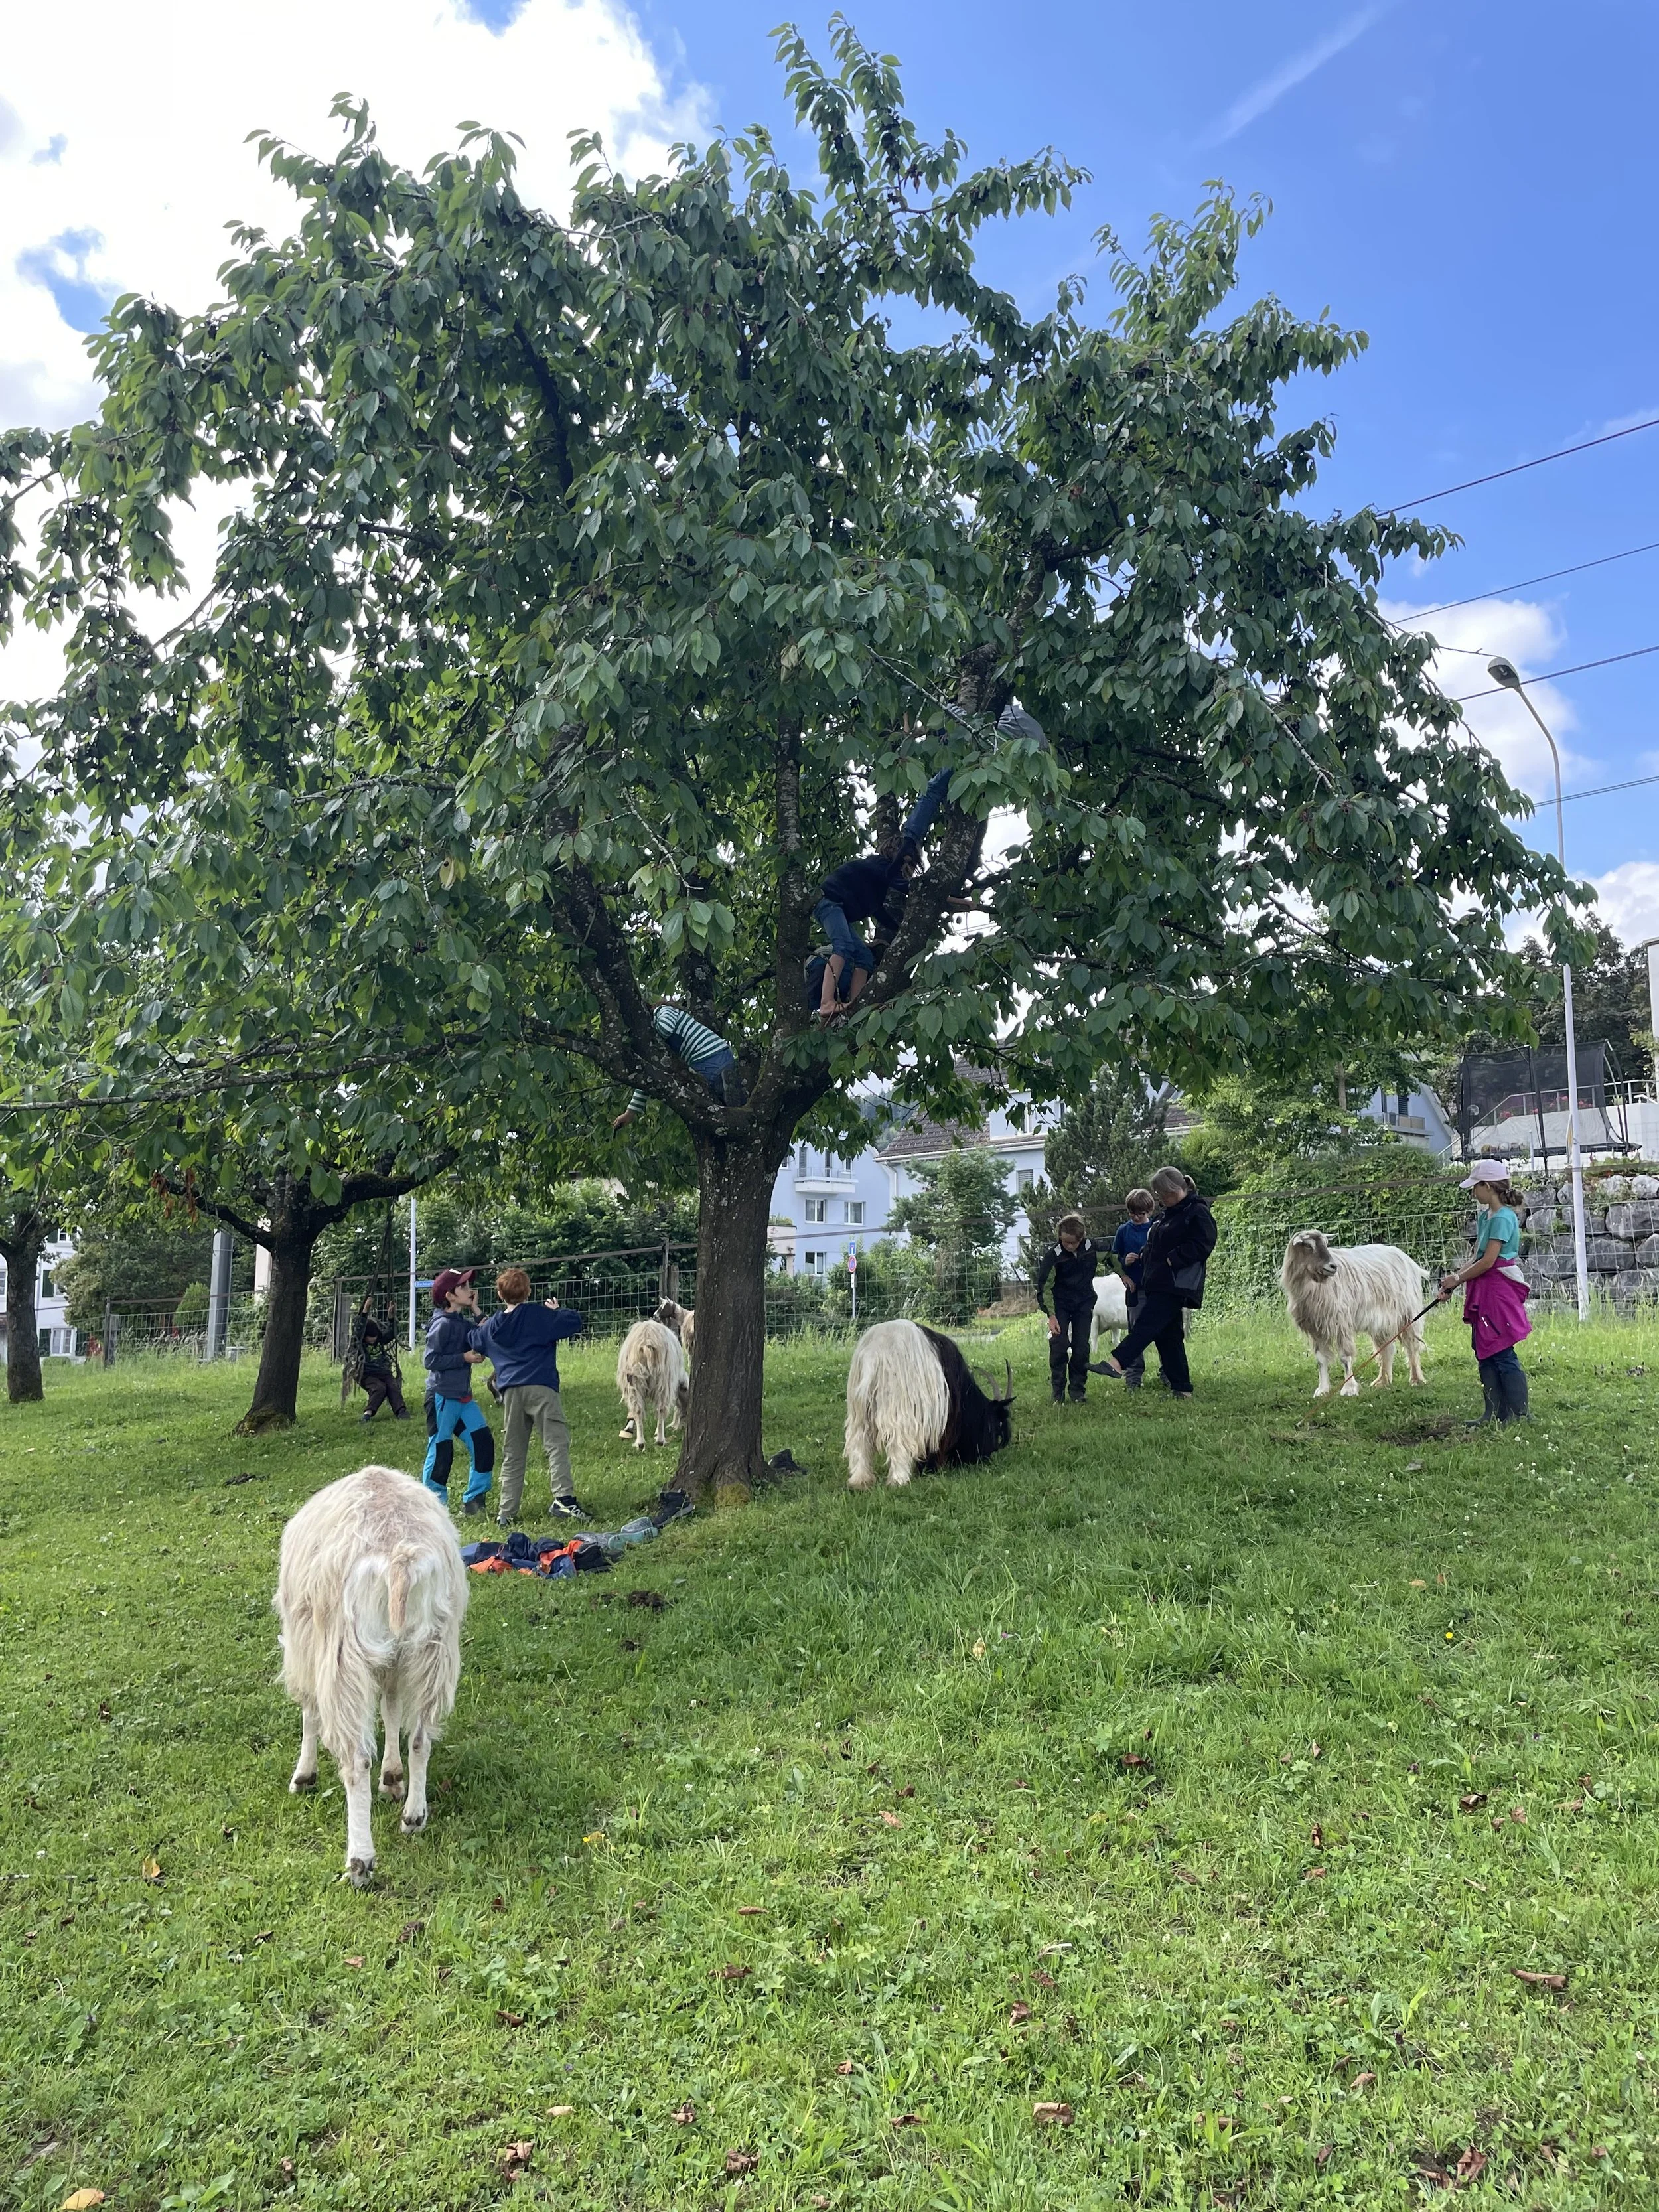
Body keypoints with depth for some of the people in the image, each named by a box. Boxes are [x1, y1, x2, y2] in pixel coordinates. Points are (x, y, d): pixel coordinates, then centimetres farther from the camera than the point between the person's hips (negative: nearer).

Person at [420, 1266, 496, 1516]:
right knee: (440, 1452, 0)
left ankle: (474, 1500, 12)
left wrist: (476, 1312, -1)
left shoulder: (464, 1322, 11)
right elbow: (431, 1361, -18)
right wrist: (465, 1357, -16)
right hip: (442, 1397, -8)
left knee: (483, 1443, 3)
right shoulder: (442, 1324, -14)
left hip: (464, 1397, 8)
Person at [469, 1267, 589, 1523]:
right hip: (540, 1387, -5)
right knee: (557, 1443, -9)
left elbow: (475, 1342, 36)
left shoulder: (491, 1325, 16)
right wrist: (558, 1310, 15)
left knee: (512, 1454, 11)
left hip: (510, 1392, 5)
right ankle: (563, 1498, -23)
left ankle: (506, 1512, 11)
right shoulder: (539, 1315, -1)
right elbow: (575, 1323, -4)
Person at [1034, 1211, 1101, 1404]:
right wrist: (1051, 1315, -23)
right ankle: (1058, 1392, -3)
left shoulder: (1092, 1246, -14)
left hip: (1084, 1303, 2)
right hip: (1060, 1304, -2)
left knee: (1081, 1347, -2)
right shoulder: (1052, 1255, -22)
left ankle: (1078, 1391, 9)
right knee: (1059, 1343, -13)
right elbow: (1043, 1287, -17)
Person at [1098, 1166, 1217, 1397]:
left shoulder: (1197, 1212, -7)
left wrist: (1172, 1260, -19)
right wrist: (1143, 1256, 9)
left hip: (1176, 1284, -10)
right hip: (1158, 1283, 10)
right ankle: (1181, 1387, 12)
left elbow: (1202, 1245, -17)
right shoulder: (1167, 1214, 21)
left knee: (1148, 1324, -19)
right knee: (1168, 1335, 9)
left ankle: (1117, 1362, -30)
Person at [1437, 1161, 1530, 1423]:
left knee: (1502, 1354, -6)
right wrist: (1456, 1276, 0)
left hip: (1500, 1290, -10)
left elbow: (1488, 1261, -18)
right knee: (1485, 1353, 11)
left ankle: (1519, 1414, 1)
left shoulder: (1503, 1218, -16)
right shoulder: (1484, 1216, 13)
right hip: (1485, 1292, 10)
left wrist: (1458, 1279, -8)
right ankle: (1495, 1413, 16)